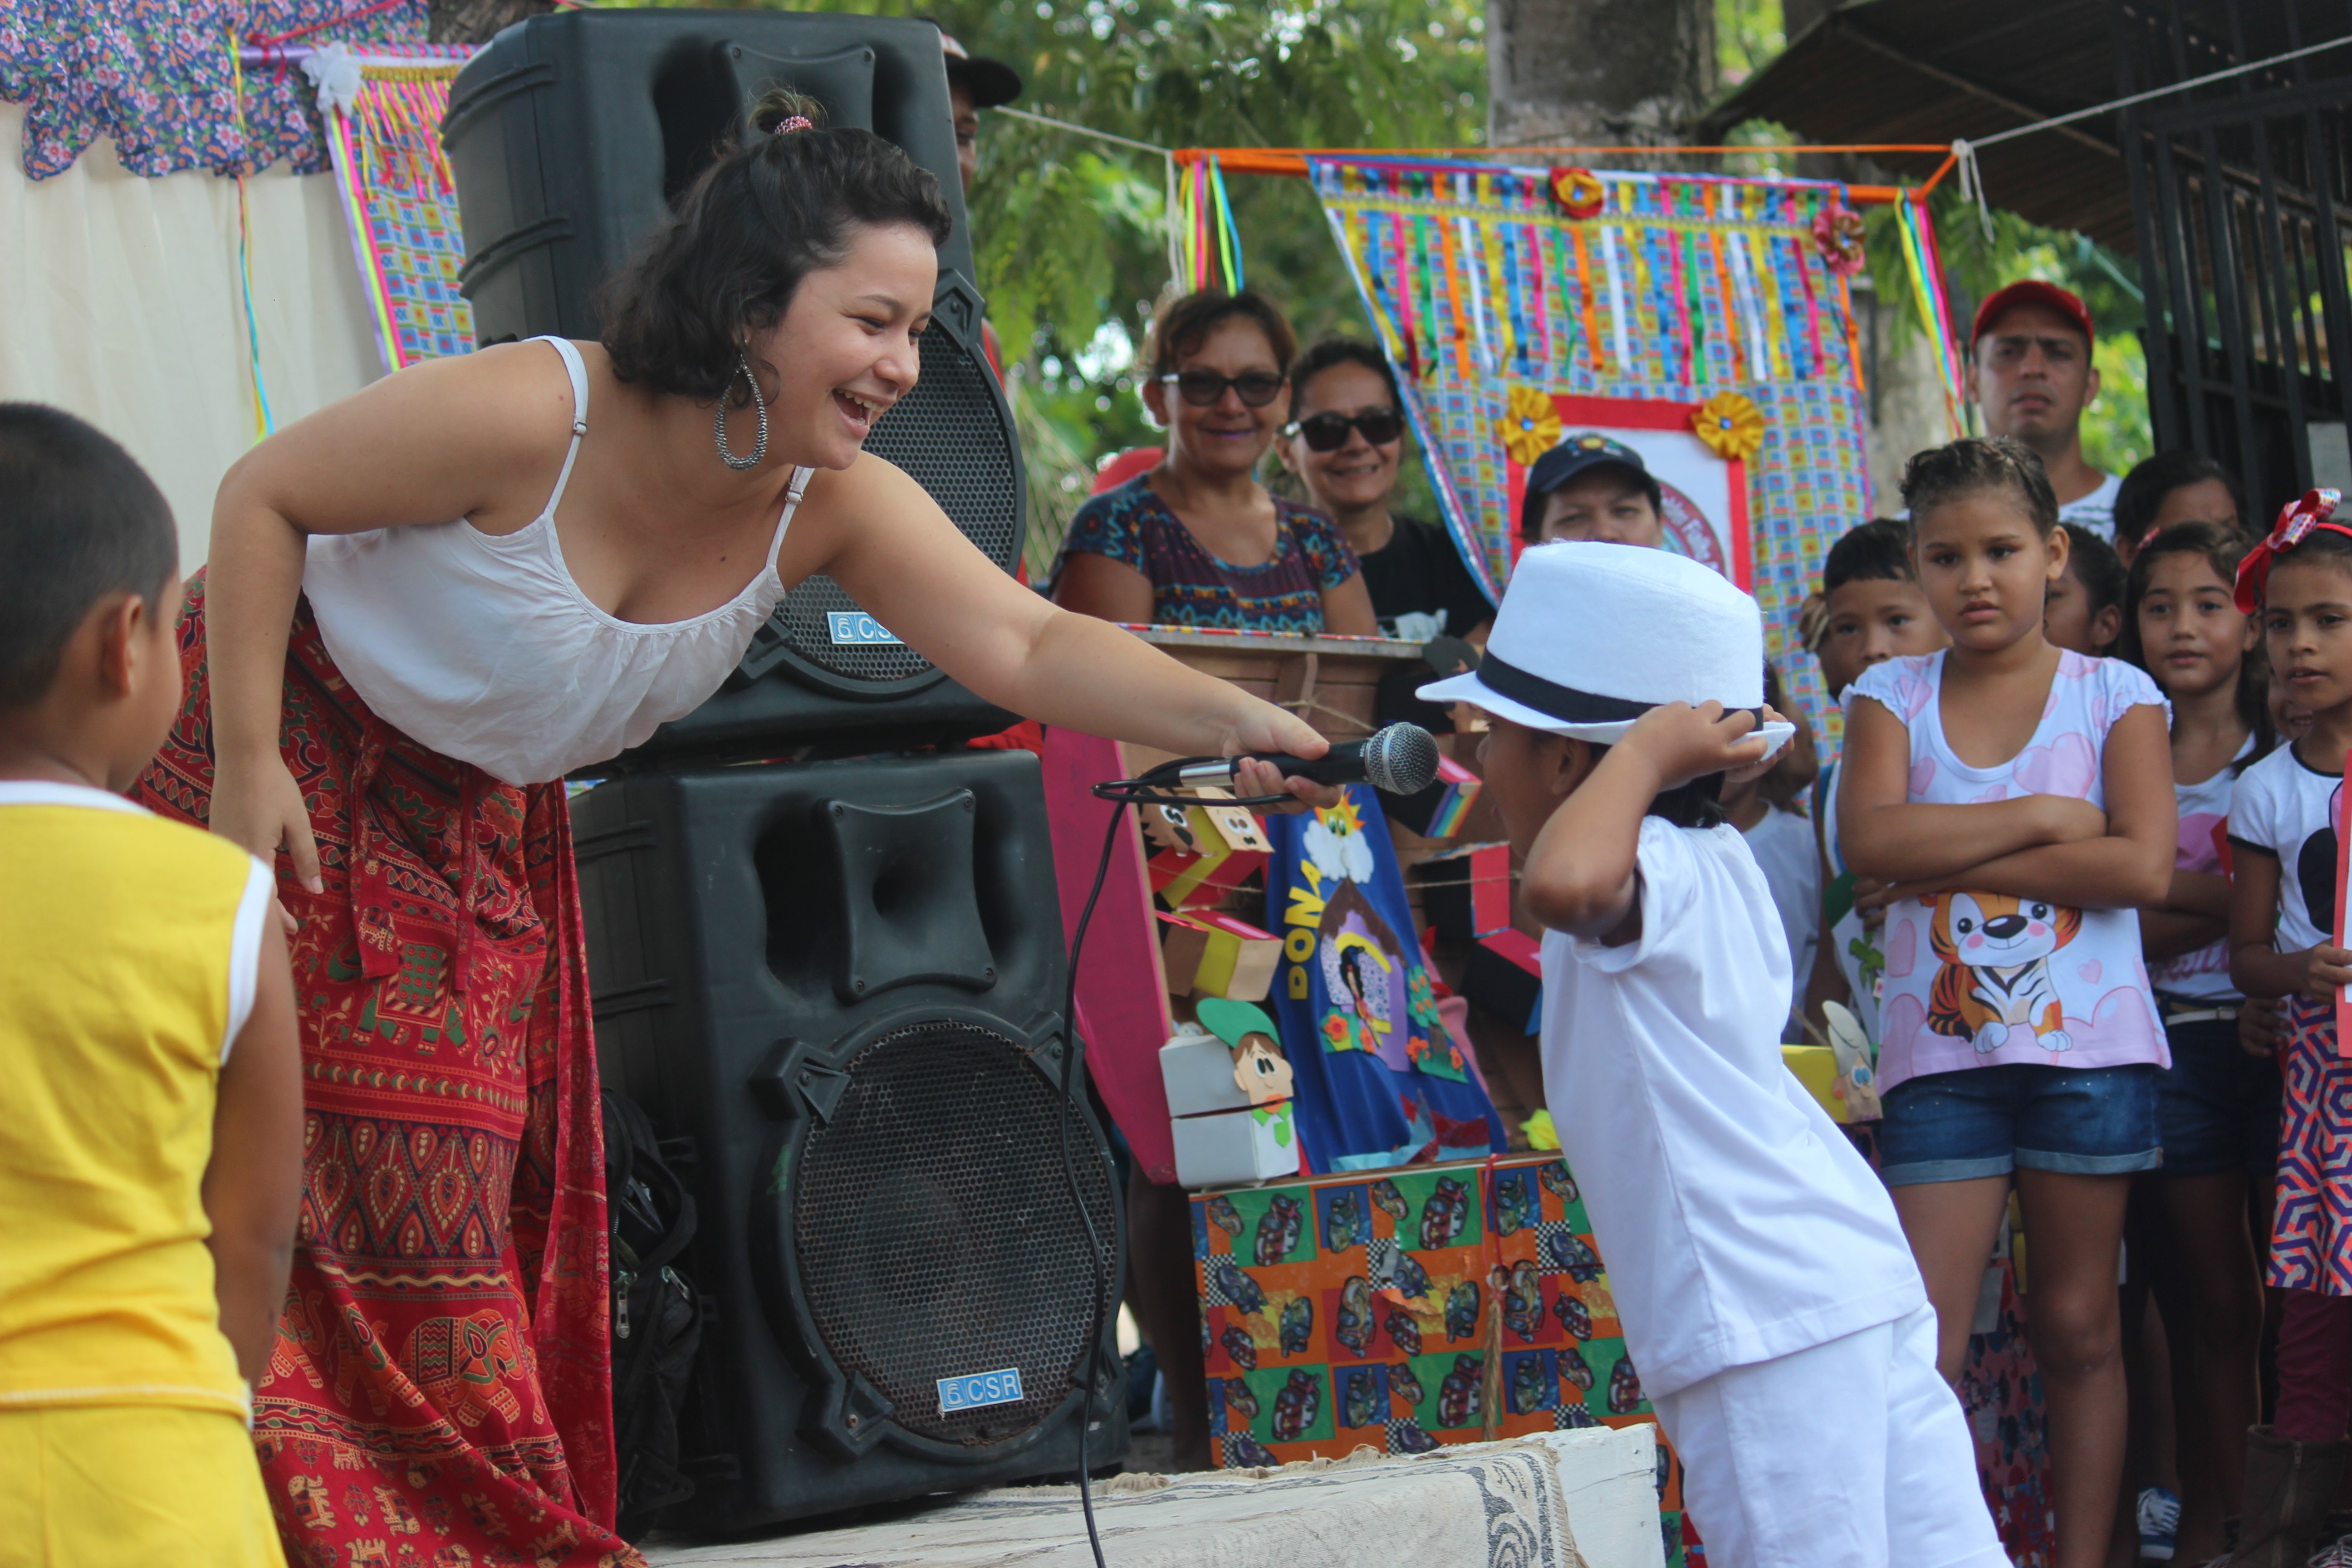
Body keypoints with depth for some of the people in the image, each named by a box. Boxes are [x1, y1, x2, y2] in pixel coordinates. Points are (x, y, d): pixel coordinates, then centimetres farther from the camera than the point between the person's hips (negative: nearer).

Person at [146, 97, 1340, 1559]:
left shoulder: (836, 506, -15)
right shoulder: (529, 417, -31)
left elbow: (1028, 644, -25)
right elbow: (262, 498, -20)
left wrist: (1244, 720, -41)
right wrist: (246, 766, -21)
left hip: (477, 833, 5)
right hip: (287, 757, -5)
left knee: (445, 1209, 5)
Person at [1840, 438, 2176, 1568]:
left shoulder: (2114, 698, 2)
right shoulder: (1890, 697, 6)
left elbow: (2143, 867, -12)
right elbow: (1869, 839, -12)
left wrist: (1952, 860, -13)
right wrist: (2041, 818, -12)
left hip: (2087, 1050, 0)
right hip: (1940, 1054, 1)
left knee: (2079, 1328, 8)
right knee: (1920, 1345, -5)